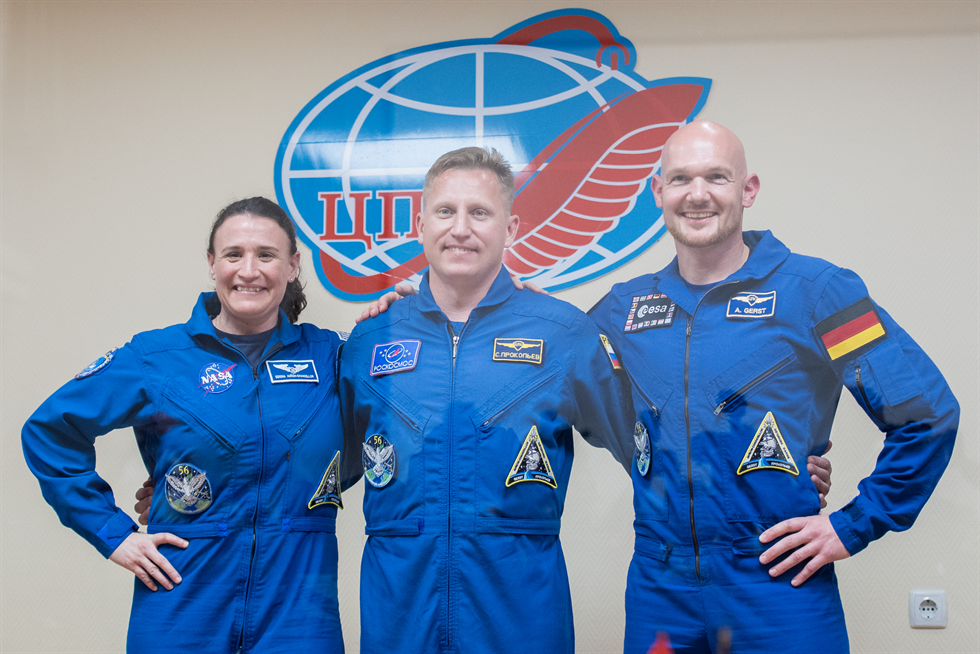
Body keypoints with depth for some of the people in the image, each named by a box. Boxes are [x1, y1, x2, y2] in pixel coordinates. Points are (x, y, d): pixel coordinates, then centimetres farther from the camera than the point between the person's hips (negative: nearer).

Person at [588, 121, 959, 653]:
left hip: (779, 586, -3)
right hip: (658, 585, 3)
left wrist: (854, 525, -6)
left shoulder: (815, 290, -5)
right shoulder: (626, 306, 5)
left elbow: (928, 412, -6)